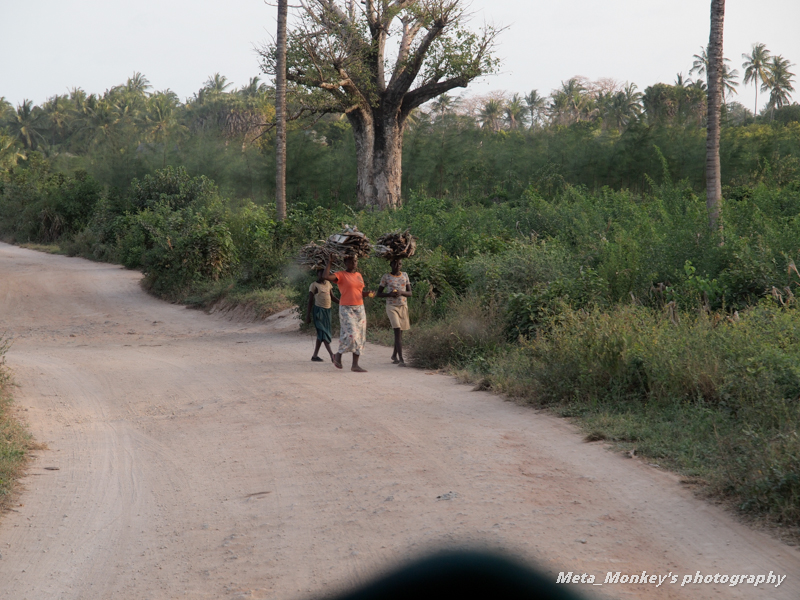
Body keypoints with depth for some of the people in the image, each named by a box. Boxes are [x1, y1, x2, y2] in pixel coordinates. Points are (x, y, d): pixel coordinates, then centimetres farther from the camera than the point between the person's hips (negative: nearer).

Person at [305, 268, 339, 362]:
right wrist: (308, 315, -8)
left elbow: (332, 297, 20)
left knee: (321, 333, 8)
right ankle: (332, 355, -21)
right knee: (323, 332, -11)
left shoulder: (328, 283, 14)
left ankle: (315, 355, 14)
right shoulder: (314, 285, -4)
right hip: (318, 309, -7)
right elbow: (310, 301, -5)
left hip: (327, 310, 7)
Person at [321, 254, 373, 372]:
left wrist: (367, 294, -1)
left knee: (360, 337, 3)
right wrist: (329, 262, -14)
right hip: (346, 309, -6)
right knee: (351, 335, -16)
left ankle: (355, 365, 6)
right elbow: (325, 276, -22)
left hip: (359, 309, 7)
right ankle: (338, 355, 9)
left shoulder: (359, 275, 14)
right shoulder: (341, 275, -6)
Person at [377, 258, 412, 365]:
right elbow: (379, 294, 3)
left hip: (403, 306, 4)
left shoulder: (405, 275, 7)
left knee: (400, 332, 10)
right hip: (391, 307, -4)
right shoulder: (386, 277, -1)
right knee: (397, 330, -16)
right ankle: (401, 359, -21)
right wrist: (389, 294, -17)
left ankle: (394, 355, 30)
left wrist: (401, 292, -15)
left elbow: (410, 293, 6)